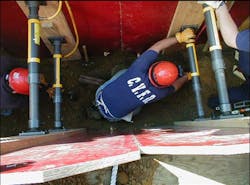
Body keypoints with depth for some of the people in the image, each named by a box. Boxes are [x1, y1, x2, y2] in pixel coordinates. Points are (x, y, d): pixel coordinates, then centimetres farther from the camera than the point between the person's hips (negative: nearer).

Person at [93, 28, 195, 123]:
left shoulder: (139, 69, -26)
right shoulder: (159, 93, -21)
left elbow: (157, 46, -15)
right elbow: (174, 87, 2)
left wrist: (180, 37, -9)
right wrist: (187, 77, 21)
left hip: (101, 95, 0)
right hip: (112, 116, 0)